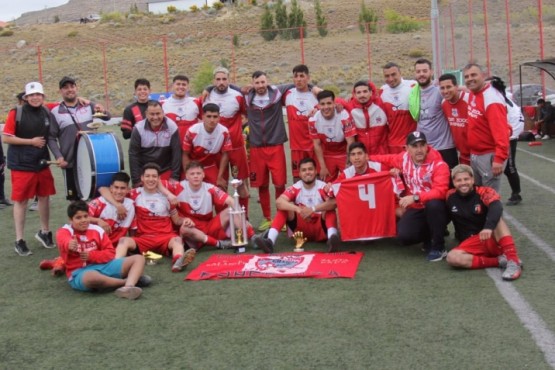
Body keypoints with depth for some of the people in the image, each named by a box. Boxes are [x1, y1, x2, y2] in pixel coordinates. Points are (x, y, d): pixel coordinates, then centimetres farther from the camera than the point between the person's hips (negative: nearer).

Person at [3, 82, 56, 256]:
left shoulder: (47, 113, 3)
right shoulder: (16, 113, -10)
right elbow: (6, 138, -11)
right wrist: (31, 141, -14)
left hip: (42, 163, 5)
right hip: (22, 165, -4)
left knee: (45, 197, 12)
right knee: (21, 201, 1)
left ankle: (44, 232, 31)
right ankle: (19, 241, 9)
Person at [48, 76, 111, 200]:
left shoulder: (88, 105, 6)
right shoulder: (56, 112, -2)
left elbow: (108, 118, 1)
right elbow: (51, 138, -2)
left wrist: (103, 112, -22)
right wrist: (58, 156, -15)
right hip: (71, 162, -2)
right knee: (75, 198, 7)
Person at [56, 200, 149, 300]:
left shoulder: (97, 230, 8)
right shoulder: (64, 231, -4)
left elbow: (110, 253, 5)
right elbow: (65, 242, -31)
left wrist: (91, 255, -13)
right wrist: (70, 245, -57)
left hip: (103, 266, 6)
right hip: (80, 272, -5)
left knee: (138, 258, -6)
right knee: (92, 277, -45)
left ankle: (127, 288, -37)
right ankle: (130, 281, -20)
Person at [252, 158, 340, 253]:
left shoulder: (323, 187, -8)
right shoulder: (295, 188, -4)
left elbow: (333, 203, -29)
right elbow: (278, 202, -22)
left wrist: (313, 209, -42)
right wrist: (298, 209, -38)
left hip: (321, 228, -2)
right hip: (302, 229, 2)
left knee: (329, 209, -27)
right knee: (284, 207, -18)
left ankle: (331, 238, -54)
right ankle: (270, 241, -36)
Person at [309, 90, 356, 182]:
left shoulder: (344, 117, -27)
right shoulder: (313, 120, -19)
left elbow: (350, 142, -20)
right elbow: (317, 144, -8)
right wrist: (323, 167, -8)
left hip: (345, 154, -2)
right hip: (327, 155, 2)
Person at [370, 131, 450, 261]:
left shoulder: (438, 165, -21)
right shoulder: (404, 158, -4)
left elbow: (440, 191, -32)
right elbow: (388, 159, 17)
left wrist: (415, 197, -40)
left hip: (435, 208, -3)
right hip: (416, 208, 4)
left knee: (433, 204, -40)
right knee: (404, 236, -22)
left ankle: (438, 247, -18)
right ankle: (430, 235, 15)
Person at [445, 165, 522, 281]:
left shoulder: (484, 192, -10)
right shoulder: (450, 197, 1)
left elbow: (497, 208, -31)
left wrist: (488, 227, -49)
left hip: (493, 240, -2)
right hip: (471, 243, 2)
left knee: (496, 218, -32)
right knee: (452, 258, -28)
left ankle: (513, 261, -40)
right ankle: (499, 261, -28)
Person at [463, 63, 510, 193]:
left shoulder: (491, 99, -21)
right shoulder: (472, 94, 6)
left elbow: (501, 131, -26)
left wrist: (500, 158, -29)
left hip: (489, 156, -9)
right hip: (474, 155, 9)